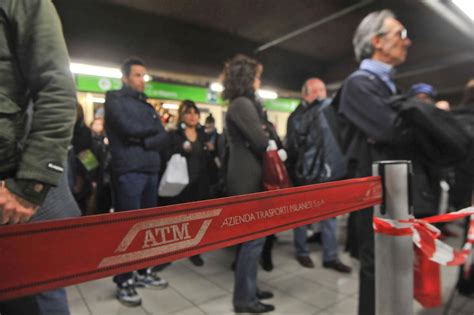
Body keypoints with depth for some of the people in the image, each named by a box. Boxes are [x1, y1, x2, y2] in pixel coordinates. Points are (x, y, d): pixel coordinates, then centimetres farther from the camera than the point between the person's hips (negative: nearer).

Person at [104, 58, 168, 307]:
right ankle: (124, 282, 11)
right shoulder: (115, 99, 0)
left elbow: (162, 136, 7)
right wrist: (152, 127, 1)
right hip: (128, 172, -7)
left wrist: (142, 140, -11)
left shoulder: (147, 105, 20)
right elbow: (129, 128, -17)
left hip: (150, 171, 7)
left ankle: (143, 272, 27)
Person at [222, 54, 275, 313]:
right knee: (254, 237, -2)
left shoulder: (240, 104, 18)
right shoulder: (243, 104, -14)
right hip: (248, 180, -10)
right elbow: (261, 142, -18)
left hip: (246, 177, 10)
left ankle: (247, 289, 29)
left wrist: (268, 141, 3)